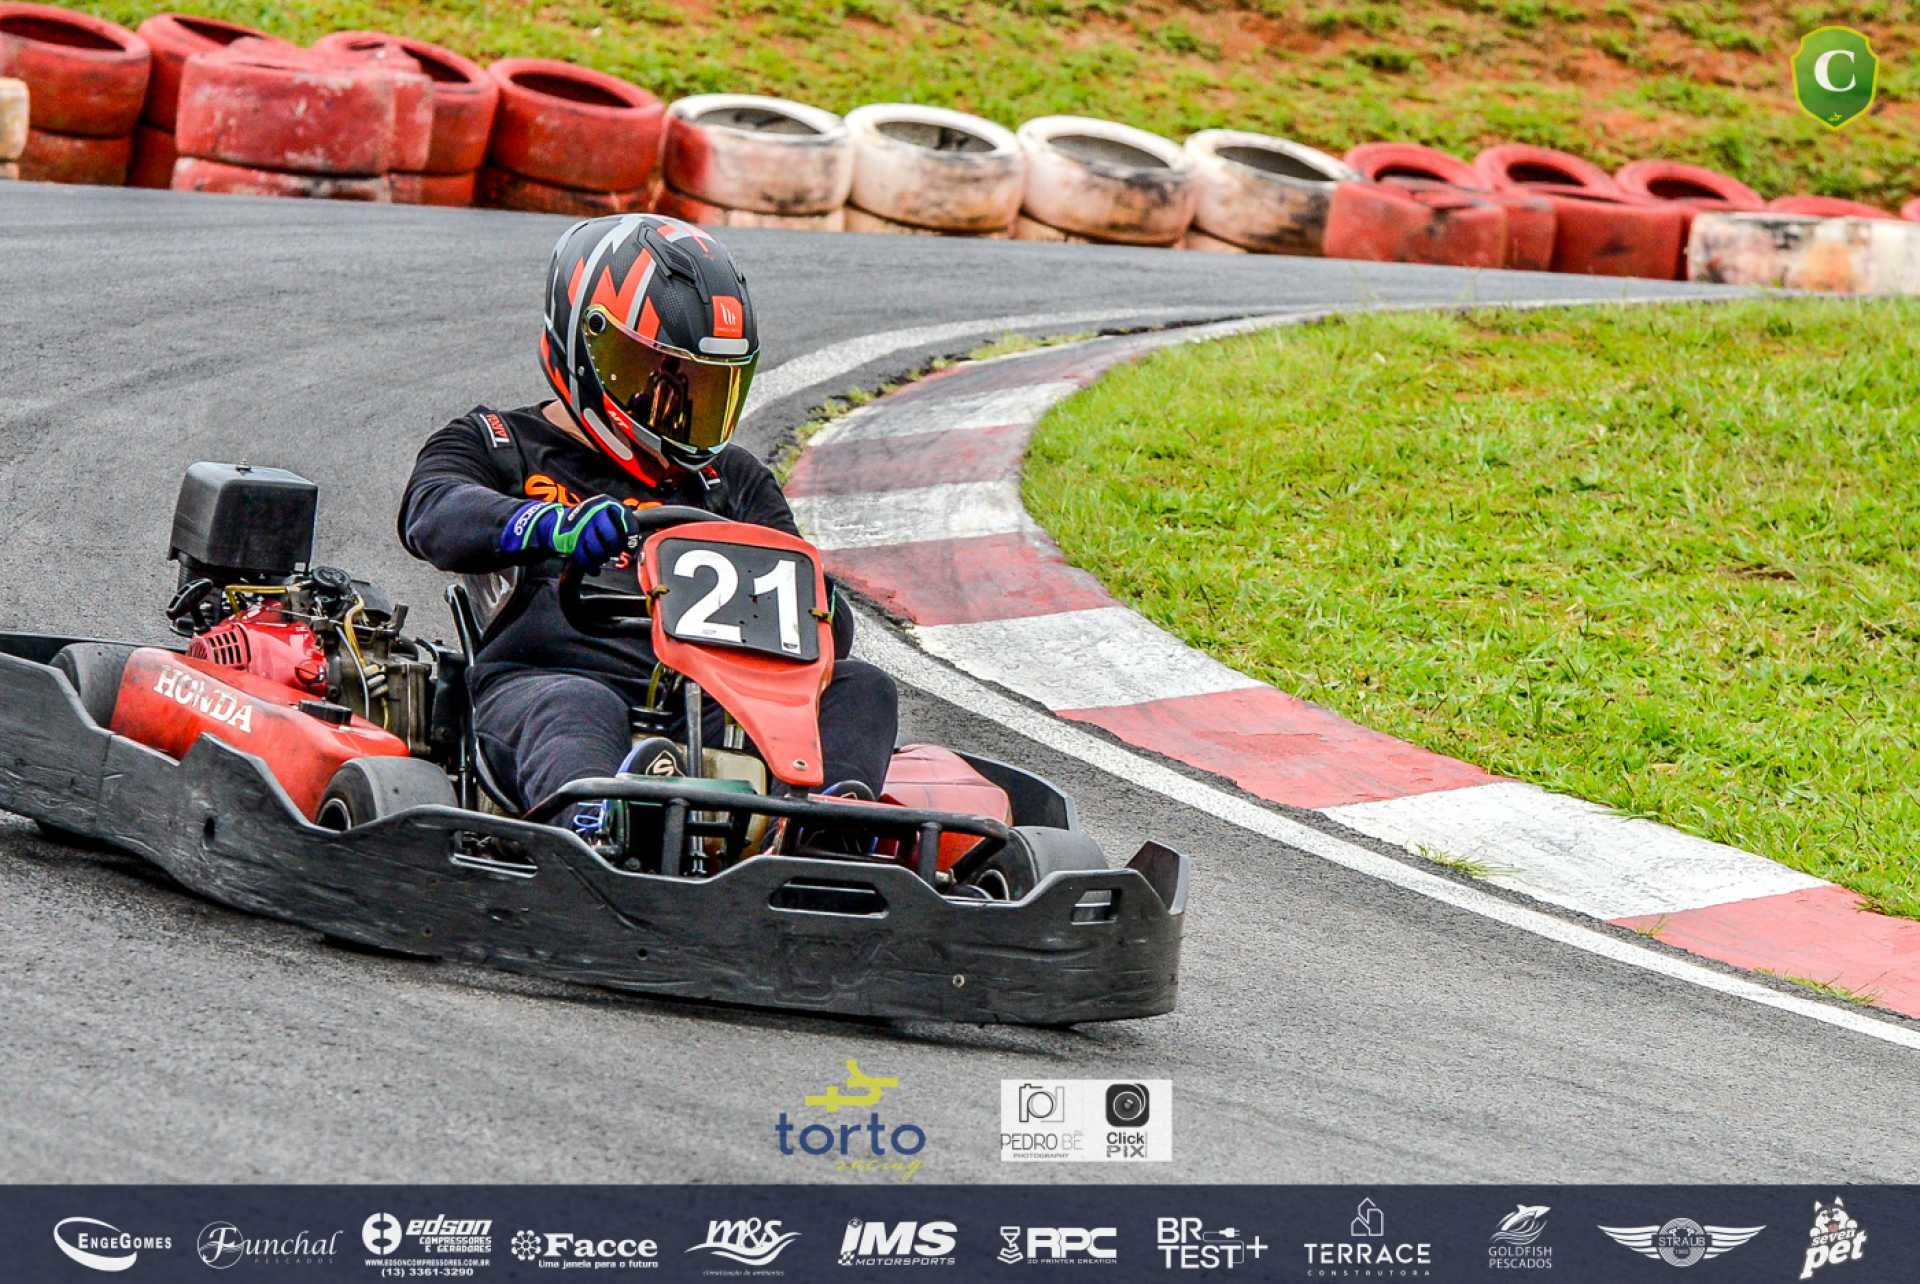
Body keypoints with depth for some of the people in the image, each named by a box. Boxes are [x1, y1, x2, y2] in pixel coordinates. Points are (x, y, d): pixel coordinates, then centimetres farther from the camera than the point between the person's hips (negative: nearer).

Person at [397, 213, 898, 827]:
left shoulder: (730, 478, 29)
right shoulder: (495, 446, 19)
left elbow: (830, 633, 20)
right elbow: (434, 515, -7)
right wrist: (554, 524, -29)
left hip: (704, 704, 4)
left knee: (860, 687, -19)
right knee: (579, 709, -38)